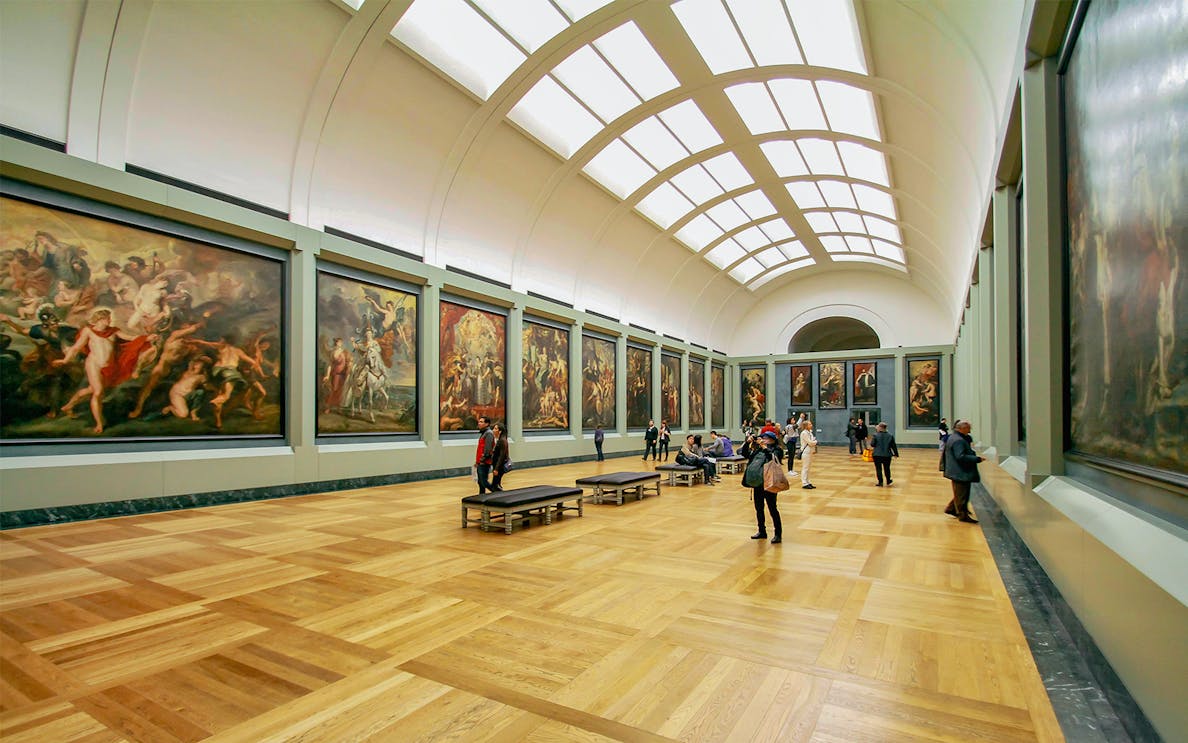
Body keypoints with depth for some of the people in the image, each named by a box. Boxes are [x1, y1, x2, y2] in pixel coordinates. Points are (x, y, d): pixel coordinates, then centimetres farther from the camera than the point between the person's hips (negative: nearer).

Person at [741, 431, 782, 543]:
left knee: (772, 508, -2)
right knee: (758, 508, 15)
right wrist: (747, 443, -2)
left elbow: (774, 459, -23)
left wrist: (765, 447, -29)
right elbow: (745, 454, 11)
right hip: (757, 483, 6)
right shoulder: (757, 449, 11)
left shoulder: (775, 450, -4)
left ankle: (778, 534, 7)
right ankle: (762, 531, 28)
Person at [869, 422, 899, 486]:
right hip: (887, 455, 3)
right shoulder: (890, 436, 2)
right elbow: (894, 446, 5)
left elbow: (872, 444, -9)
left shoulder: (876, 435, -9)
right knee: (887, 468, 18)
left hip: (877, 455, -3)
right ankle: (888, 481, 31)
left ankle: (880, 482, 4)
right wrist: (896, 454, 14)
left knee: (878, 469, 4)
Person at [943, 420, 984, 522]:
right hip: (960, 473, -11)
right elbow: (961, 457, -28)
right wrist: (977, 459, -24)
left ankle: (951, 508, 27)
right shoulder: (958, 440, -20)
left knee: (960, 494, 19)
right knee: (961, 494, -1)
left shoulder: (954, 437, 14)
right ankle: (963, 515, 8)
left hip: (958, 472, 11)